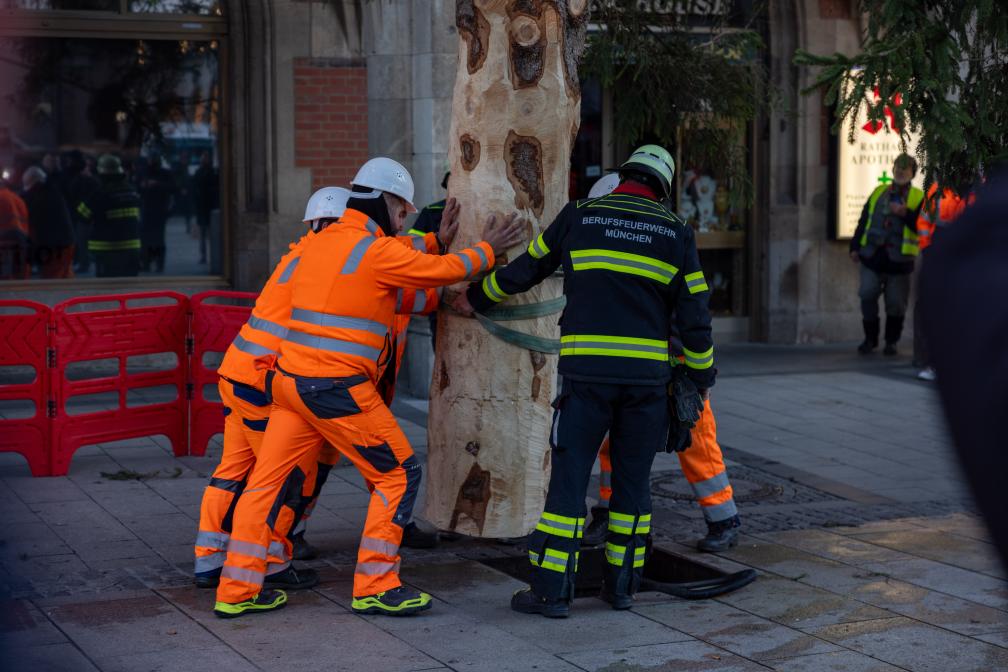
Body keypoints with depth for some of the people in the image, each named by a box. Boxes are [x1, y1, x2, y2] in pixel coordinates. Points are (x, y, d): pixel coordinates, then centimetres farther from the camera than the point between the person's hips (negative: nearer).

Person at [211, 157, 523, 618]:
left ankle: (236, 591, 16)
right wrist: (487, 249, 16)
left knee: (268, 480, 12)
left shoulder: (321, 243, 14)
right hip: (337, 389, -8)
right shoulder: (376, 251, -10)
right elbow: (447, 270, 0)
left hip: (291, 381, 8)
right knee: (399, 474, 5)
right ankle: (375, 588, 8)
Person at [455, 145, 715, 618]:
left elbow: (526, 269, 15)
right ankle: (622, 585, 18)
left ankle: (552, 591, 1)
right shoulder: (675, 233, 7)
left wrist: (477, 297, 31)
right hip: (648, 373, 2)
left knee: (569, 478, 1)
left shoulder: (579, 216, 5)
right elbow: (694, 315, 7)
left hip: (586, 371, -1)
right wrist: (701, 377, 19)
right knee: (633, 482, 13)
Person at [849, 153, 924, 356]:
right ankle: (870, 338, 13)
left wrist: (905, 213, -21)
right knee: (867, 296, -3)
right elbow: (864, 221, 15)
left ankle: (891, 341, 18)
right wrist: (855, 246, 10)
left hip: (899, 259, -2)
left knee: (896, 302, 3)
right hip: (872, 256, 3)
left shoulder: (918, 197, 3)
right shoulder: (878, 192, 14)